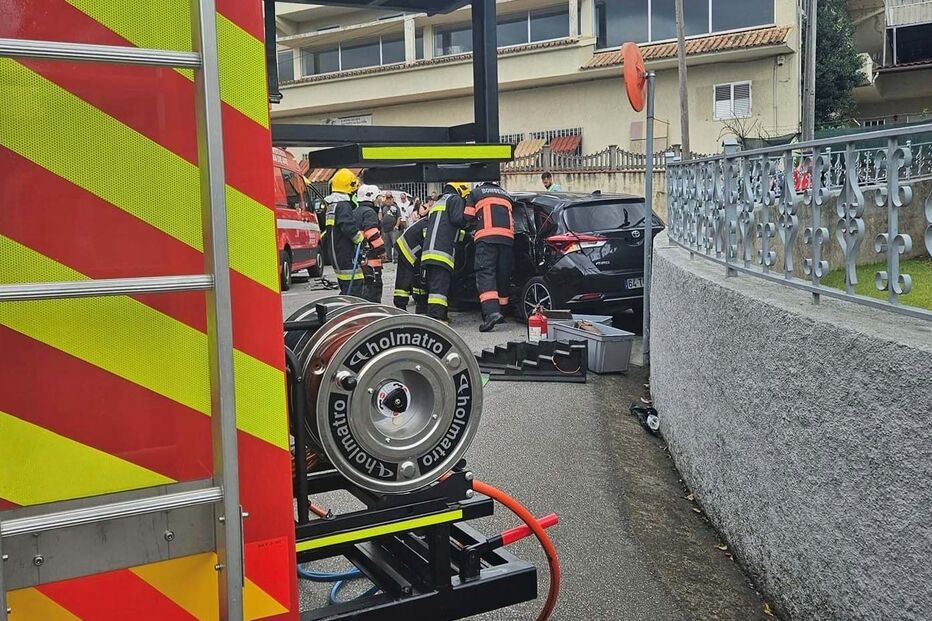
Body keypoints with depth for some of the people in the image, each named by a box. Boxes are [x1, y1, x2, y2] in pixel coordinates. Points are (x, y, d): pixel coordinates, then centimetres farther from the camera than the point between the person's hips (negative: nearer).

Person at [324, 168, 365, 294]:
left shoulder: (331, 205, 17)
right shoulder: (343, 205, -15)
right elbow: (349, 227, -26)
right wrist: (360, 238, -12)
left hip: (335, 254, 10)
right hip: (346, 255, -10)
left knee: (345, 289, 16)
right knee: (353, 287, -11)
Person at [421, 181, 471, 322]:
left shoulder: (437, 203, 31)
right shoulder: (456, 200, 4)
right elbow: (458, 219, -11)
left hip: (428, 251, 9)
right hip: (443, 251, -9)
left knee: (433, 285, 12)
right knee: (440, 285, -14)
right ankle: (436, 316, -21)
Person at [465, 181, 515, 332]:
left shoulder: (476, 192, 16)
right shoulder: (506, 195, 29)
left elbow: (468, 218, 10)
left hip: (486, 237, -4)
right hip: (508, 238, 5)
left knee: (485, 274, -12)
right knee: (503, 275, 12)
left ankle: (491, 312, -29)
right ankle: (501, 310, 19)